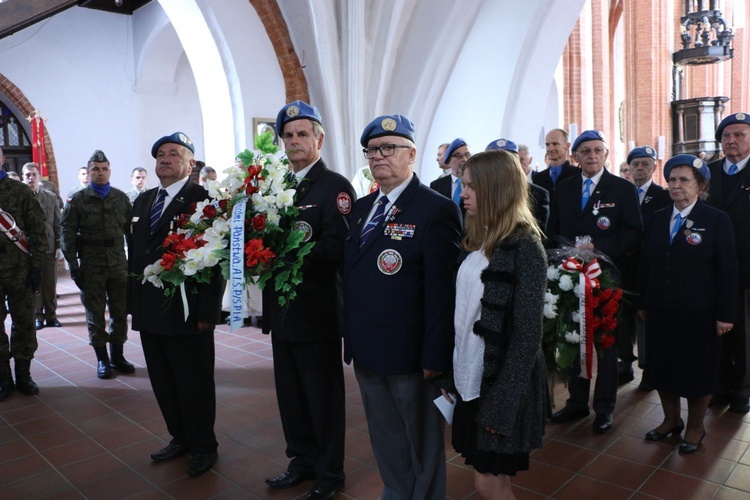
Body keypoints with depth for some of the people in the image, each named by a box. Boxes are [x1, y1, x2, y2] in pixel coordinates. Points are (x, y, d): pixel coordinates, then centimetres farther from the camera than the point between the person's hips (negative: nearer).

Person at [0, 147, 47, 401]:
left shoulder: (20, 191, 1)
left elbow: (37, 230, -1)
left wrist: (36, 265, -7)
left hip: (20, 270, -1)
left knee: (24, 323, 6)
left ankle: (23, 375, 20)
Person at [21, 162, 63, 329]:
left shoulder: (51, 197, 7)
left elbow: (57, 223, 7)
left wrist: (59, 246, 2)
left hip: (49, 246, 2)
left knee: (50, 284, 6)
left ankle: (51, 315, 16)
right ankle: (38, 315, 16)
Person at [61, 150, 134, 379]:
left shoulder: (121, 197, 6)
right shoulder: (77, 200, 1)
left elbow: (131, 229, 7)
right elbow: (68, 234, -1)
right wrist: (73, 265, -6)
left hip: (118, 263, 2)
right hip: (91, 266, -2)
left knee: (120, 311, 7)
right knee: (95, 313, 6)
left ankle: (117, 355, 22)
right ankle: (102, 359, 18)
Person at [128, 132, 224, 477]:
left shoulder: (202, 199, -10)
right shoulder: (143, 201, 14)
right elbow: (135, 253, 16)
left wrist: (208, 311, -17)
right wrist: (133, 302, 11)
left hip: (186, 311, -7)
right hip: (149, 311, 7)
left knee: (194, 383, 6)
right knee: (163, 381, 17)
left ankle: (203, 446, 25)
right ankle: (180, 438, 35)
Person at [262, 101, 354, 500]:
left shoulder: (335, 187, -10)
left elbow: (334, 249, -21)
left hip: (317, 310, -7)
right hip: (282, 307, 7)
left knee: (324, 396, 7)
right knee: (290, 392, 18)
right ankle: (302, 460, 38)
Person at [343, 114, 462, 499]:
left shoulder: (436, 209, -13)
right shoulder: (361, 207, 10)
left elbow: (442, 290, -17)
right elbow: (350, 272, 10)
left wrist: (435, 357, -17)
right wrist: (352, 338, 6)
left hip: (409, 353, -7)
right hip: (366, 352, 7)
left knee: (423, 441, 15)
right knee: (385, 439, 23)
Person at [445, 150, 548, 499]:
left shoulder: (524, 247, -16)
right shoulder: (475, 241, 7)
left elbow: (528, 334, -18)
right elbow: (464, 312, 8)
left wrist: (503, 403, -17)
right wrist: (452, 371, 7)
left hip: (502, 383, -7)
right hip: (472, 379, 7)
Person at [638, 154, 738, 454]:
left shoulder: (717, 220, -5)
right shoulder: (657, 219, 7)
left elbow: (727, 270, -7)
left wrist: (725, 314, -10)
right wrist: (643, 303, 8)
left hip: (699, 315, -4)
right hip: (659, 311, 4)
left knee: (698, 372, 10)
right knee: (662, 369, 13)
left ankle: (695, 428, 30)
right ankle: (671, 420, 33)